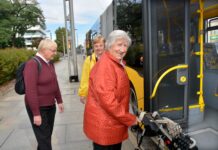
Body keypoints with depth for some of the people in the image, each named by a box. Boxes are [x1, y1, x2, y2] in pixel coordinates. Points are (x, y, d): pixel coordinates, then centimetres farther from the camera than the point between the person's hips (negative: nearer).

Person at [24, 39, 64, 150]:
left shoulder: (49, 63, 6)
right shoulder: (32, 64, -20)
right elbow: (30, 91, -23)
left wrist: (59, 101, 15)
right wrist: (36, 113, -21)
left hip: (50, 105, 8)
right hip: (38, 107, -7)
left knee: (48, 135, 18)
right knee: (44, 138, 4)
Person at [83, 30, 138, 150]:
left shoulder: (118, 64, 11)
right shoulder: (105, 65, -22)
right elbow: (107, 100, -28)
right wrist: (130, 119, -18)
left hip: (114, 124, 10)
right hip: (104, 127, -10)